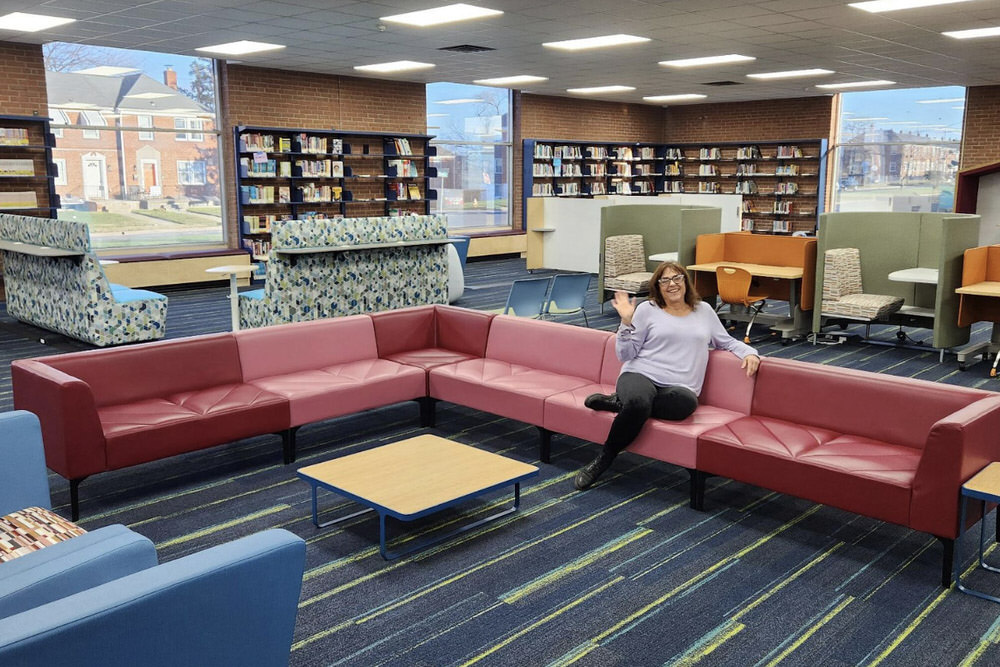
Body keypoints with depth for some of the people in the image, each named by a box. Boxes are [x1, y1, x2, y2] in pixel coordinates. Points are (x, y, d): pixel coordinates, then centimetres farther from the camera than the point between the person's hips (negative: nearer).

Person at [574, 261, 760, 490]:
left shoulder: (704, 310, 20)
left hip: (678, 387, 2)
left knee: (686, 401, -39)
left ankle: (620, 403, -20)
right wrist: (626, 322, -6)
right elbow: (626, 355, 7)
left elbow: (727, 341, 30)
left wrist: (749, 352, 10)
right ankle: (604, 458, -20)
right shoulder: (647, 309, 10)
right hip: (640, 376, -2)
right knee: (639, 401, -41)